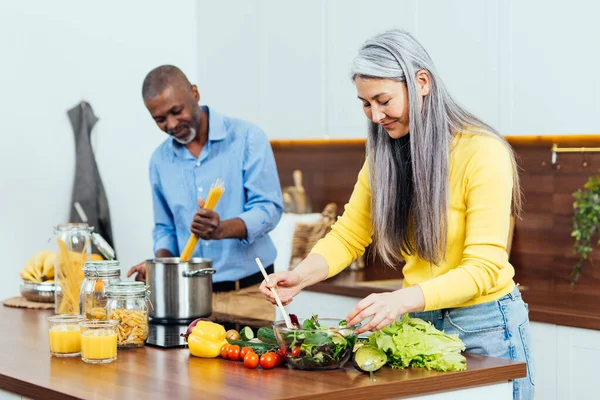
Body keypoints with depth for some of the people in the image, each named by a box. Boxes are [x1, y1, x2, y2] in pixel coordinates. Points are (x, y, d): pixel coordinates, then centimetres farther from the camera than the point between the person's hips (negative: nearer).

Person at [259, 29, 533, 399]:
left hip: (484, 327, -5)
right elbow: (348, 236, 3)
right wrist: (300, 277, -17)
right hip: (419, 322, 5)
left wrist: (402, 300, -37)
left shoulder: (482, 152, -19)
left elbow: (484, 268, -23)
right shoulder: (385, 153, 0)